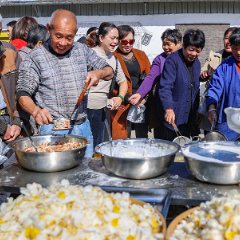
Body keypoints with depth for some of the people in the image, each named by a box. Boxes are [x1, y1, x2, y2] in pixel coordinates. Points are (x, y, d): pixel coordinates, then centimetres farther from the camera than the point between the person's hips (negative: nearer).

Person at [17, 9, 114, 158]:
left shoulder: (83, 50, 7)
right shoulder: (35, 57, -6)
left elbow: (109, 72, 13)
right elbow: (23, 94, -8)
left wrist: (99, 73, -11)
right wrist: (36, 111, -29)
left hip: (83, 127, 5)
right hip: (52, 128, -4)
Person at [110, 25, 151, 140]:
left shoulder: (141, 54, 14)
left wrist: (145, 97, -3)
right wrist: (129, 98, -13)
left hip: (143, 101, 4)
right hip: (123, 105, -4)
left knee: (142, 136, 7)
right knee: (123, 141, -3)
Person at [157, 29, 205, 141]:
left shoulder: (196, 62, 11)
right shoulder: (172, 60, -12)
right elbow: (165, 87, -20)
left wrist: (196, 112, 18)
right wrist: (169, 109, -33)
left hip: (188, 119, 7)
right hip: (171, 117, -6)